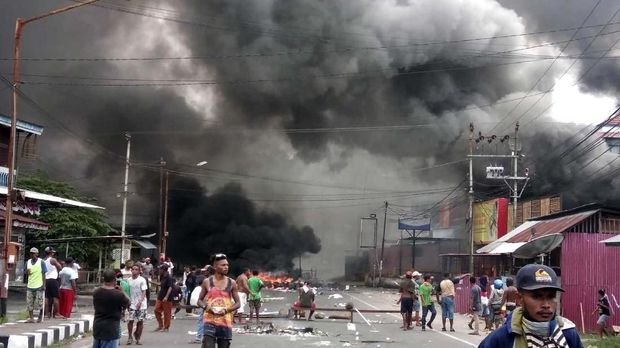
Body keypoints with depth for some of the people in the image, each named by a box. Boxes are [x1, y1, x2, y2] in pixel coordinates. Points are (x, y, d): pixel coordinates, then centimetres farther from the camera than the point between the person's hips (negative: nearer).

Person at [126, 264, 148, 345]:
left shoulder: (142, 280, -6)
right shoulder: (129, 280, 6)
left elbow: (144, 292, -11)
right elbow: (127, 292, 13)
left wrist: (140, 302, -22)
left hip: (141, 304, -2)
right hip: (132, 304, 2)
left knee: (140, 321, 2)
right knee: (130, 320, -7)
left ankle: (138, 338, 15)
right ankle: (130, 337, 8)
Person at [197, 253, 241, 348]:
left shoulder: (232, 283, 3)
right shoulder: (207, 282, 1)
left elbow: (237, 303, 6)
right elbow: (199, 300, 9)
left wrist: (227, 310, -12)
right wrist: (206, 306, -13)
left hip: (225, 322, 2)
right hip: (210, 321, -2)